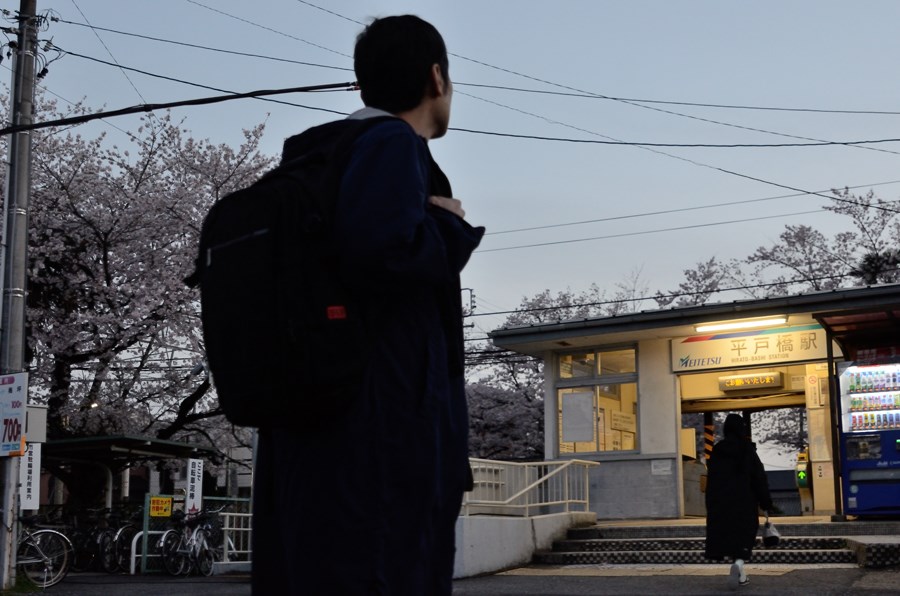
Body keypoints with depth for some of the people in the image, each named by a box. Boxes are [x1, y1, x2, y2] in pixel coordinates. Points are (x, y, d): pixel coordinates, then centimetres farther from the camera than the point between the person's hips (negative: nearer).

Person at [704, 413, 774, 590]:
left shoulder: (716, 451, 1)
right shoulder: (747, 450, -5)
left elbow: (711, 480, 3)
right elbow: (759, 477, -6)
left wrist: (712, 506, 10)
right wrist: (766, 503, -2)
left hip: (721, 503, 2)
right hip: (744, 502, -2)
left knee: (728, 537, 11)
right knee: (743, 537, 3)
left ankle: (742, 576, 15)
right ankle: (738, 564, -25)